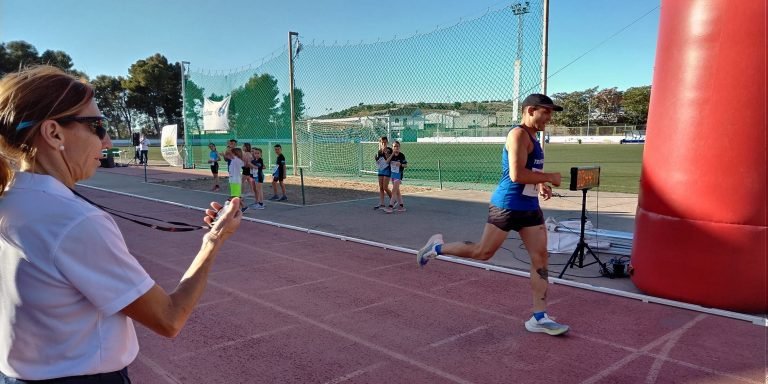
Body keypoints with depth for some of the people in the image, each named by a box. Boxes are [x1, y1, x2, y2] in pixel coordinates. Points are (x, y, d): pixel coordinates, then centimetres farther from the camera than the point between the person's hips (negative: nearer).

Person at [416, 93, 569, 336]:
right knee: (483, 252, 2)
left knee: (541, 257, 3)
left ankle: (539, 318, 8)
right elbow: (516, 175, -25)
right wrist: (549, 177, -14)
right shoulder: (518, 134, -15)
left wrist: (541, 185, 11)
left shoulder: (532, 137, 16)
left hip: (530, 207, 9)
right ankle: (437, 247, 23)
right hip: (507, 205, -9)